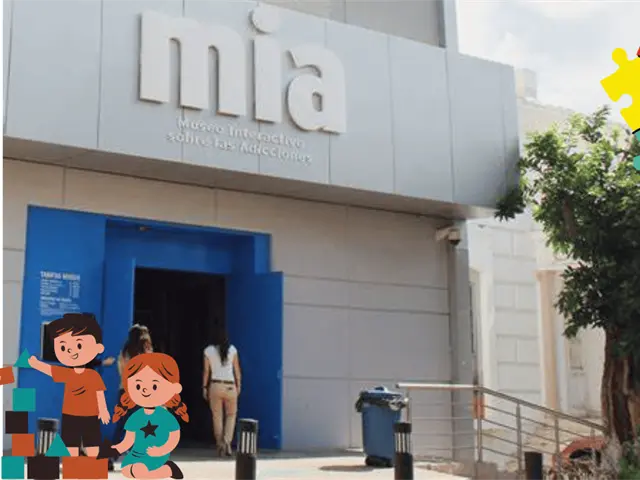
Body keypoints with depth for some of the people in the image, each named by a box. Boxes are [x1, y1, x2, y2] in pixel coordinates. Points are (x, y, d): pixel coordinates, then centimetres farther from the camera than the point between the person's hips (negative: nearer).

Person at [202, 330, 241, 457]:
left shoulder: (208, 350, 2)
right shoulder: (232, 349, 2)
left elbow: (206, 370, 1)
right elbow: (237, 370, 3)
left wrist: (204, 387, 5)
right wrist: (239, 385, 10)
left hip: (215, 385, 0)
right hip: (230, 386, 0)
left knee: (217, 416, 7)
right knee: (231, 415, 12)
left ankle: (220, 444, 4)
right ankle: (227, 440, -8)